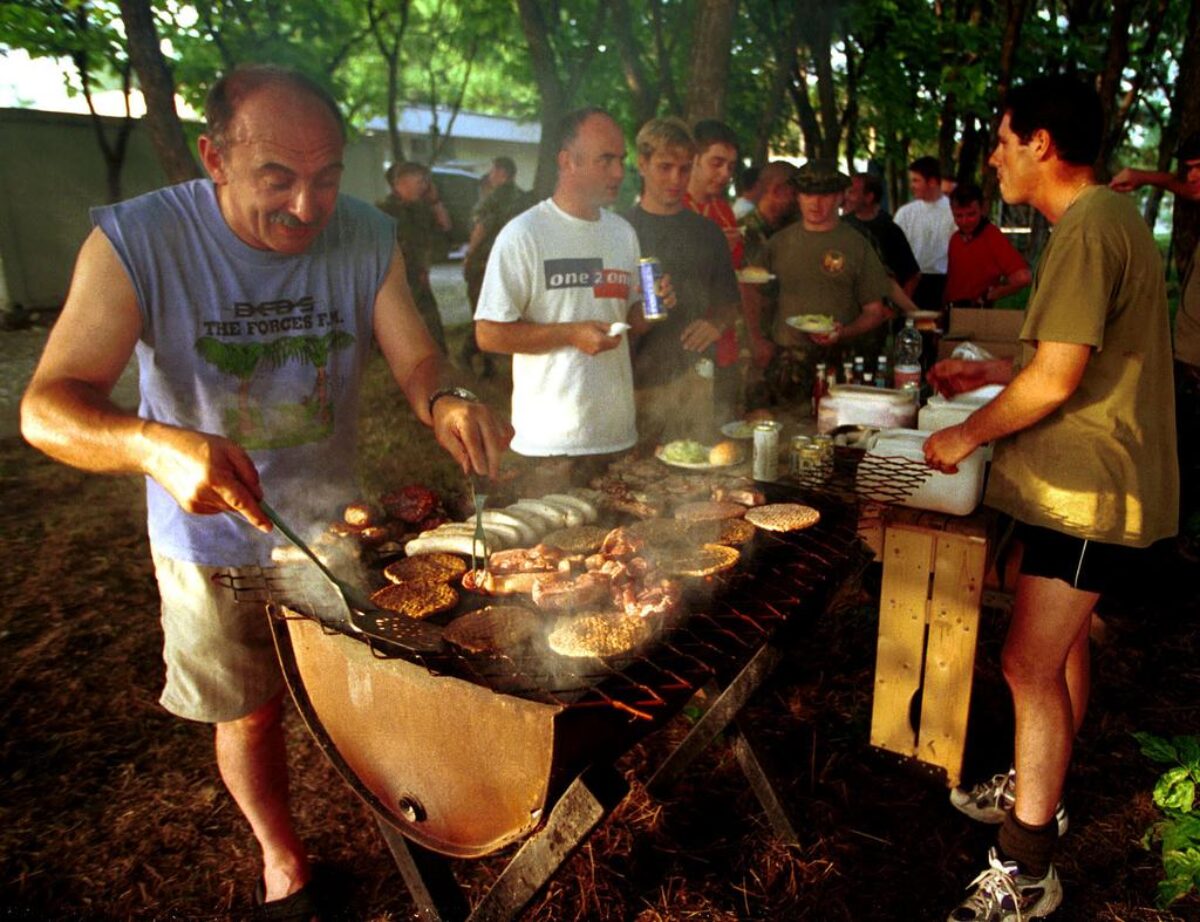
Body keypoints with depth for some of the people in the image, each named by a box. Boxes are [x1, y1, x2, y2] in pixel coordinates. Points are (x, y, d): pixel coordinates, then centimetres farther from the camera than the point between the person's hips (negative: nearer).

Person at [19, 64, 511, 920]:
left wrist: (445, 402, -34)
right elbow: (48, 406, -25)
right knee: (249, 713, 16)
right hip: (214, 537, -2)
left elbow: (415, 355, -8)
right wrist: (158, 445, -47)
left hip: (336, 517, 2)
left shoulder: (368, 237, -12)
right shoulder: (135, 240, -22)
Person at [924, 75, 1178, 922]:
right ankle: (1039, 790, 38)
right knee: (1060, 642, 20)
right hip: (1093, 477, 11)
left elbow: (1057, 379, -24)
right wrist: (991, 373, 16)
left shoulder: (1089, 229, -19)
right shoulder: (1109, 218, 15)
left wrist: (968, 434, -11)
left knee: (1030, 663, -8)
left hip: (1090, 488, -11)